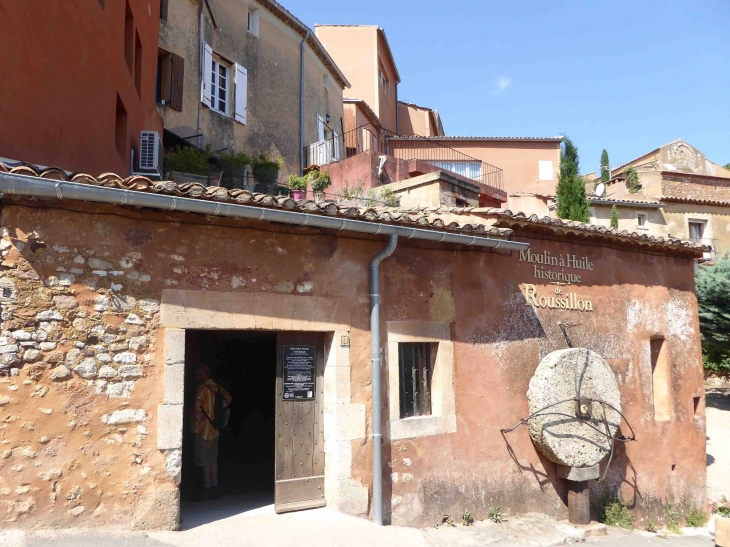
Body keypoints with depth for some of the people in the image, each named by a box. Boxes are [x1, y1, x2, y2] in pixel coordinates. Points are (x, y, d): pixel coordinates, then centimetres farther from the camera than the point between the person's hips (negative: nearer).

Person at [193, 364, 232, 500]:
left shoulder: (202, 388, -15)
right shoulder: (217, 387, 9)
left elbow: (198, 402, -33)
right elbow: (229, 398, 17)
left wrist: (198, 416, -20)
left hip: (203, 431, -8)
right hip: (214, 430, 8)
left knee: (205, 462, 0)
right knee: (213, 461, 14)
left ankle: (207, 490, 5)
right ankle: (214, 489, 20)